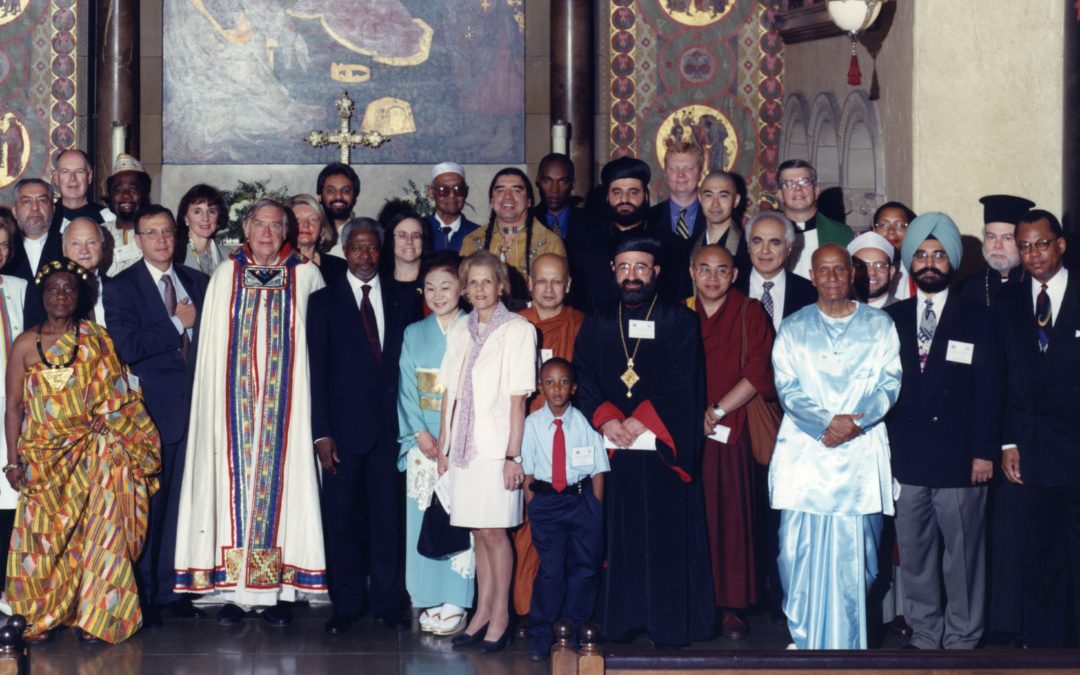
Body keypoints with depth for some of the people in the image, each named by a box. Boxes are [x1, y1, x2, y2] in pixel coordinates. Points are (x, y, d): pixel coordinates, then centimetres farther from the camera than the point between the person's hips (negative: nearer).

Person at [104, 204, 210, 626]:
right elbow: (127, 346, -15)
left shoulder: (198, 282, 13)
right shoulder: (122, 287, -2)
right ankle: (143, 594, 10)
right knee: (148, 504, 1)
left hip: (193, 403, 4)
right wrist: (177, 323, -10)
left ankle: (170, 588, 16)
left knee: (182, 500, 7)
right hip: (152, 406, -4)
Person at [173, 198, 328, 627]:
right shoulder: (226, 275, 8)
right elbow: (213, 348, 8)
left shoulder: (304, 276, 5)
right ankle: (234, 588, 1)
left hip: (283, 400, -1)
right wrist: (216, 401, 2)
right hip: (235, 400, 1)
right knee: (235, 479, -2)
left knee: (279, 479, -3)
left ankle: (277, 590, 1)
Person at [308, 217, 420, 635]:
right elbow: (316, 371, 1)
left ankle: (388, 602, 13)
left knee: (388, 518, 3)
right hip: (343, 428, -1)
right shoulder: (324, 302, 5)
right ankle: (347, 604, 12)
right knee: (342, 519, 2)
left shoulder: (404, 301, 10)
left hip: (390, 426, 1)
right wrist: (321, 433, -6)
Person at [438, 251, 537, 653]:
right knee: (478, 532, 9)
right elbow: (449, 392, 14)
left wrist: (512, 454, -13)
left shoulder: (518, 330, -5)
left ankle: (500, 616, 7)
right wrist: (443, 446, 10)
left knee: (493, 530, -3)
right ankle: (483, 614, 16)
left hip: (496, 446, -5)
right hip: (465, 445, 5)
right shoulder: (459, 331, 12)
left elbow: (518, 397, -9)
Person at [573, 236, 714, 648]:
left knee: (667, 536, -2)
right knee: (617, 534, 1)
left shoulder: (679, 321, 5)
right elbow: (583, 380, 5)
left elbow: (682, 383, -4)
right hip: (611, 447, 2)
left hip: (663, 448, -2)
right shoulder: (596, 324, 14)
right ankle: (618, 621, 7)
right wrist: (606, 419, -12)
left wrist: (641, 420, -14)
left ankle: (668, 625, 3)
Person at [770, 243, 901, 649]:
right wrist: (827, 422, -15)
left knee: (855, 554, -2)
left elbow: (890, 382, 1)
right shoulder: (793, 329, 10)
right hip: (805, 453, 0)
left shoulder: (879, 325, 9)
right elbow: (787, 388, 0)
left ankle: (848, 642, 7)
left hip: (861, 453, 0)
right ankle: (804, 638, 7)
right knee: (801, 550, -3)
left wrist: (855, 423, -14)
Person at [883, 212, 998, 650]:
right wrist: (882, 447, 3)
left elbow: (989, 389, 1)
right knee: (915, 555, 6)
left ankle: (962, 637, 9)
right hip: (906, 458, 2)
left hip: (958, 459, -2)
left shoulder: (976, 318, 5)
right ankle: (924, 635, 16)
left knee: (963, 554, 0)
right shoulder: (892, 319, 11)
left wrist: (984, 451, -6)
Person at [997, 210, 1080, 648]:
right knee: (1040, 560, 8)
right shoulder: (1008, 302, 11)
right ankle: (1042, 641, 15)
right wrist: (1008, 443, 2)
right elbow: (1004, 379, 8)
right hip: (1033, 454, 3)